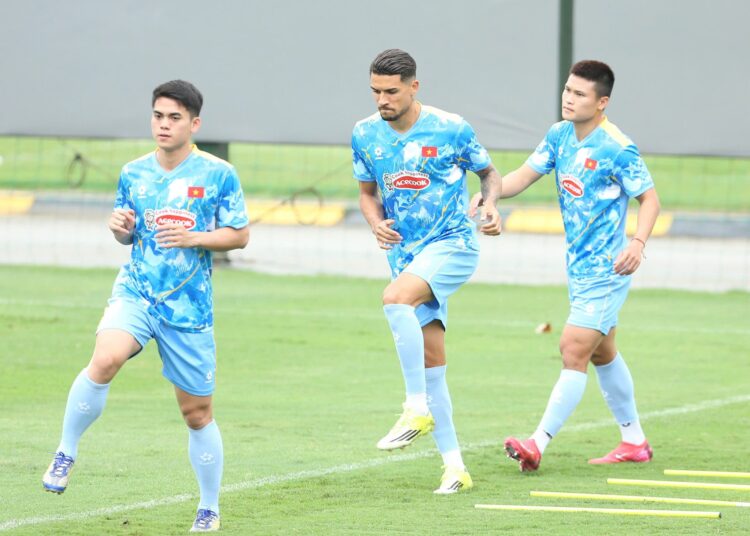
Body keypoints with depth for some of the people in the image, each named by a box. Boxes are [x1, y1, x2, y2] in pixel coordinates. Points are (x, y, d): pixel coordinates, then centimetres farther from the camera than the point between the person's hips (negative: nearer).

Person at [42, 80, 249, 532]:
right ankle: (67, 452, -14)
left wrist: (193, 238, -16)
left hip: (190, 305, -1)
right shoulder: (134, 173, 7)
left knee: (197, 411, 7)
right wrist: (121, 228, -5)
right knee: (105, 359, -31)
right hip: (135, 292, 1)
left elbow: (240, 235, 1)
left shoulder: (219, 175, -3)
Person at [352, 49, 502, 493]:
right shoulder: (365, 135, 2)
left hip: (453, 243, -5)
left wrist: (490, 205, -15)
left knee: (395, 298, -33)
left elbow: (489, 173, 6)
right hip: (405, 253, 5)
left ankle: (418, 410, -27)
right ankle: (455, 467, 8)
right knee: (431, 364, 3)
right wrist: (376, 221, -6)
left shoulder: (452, 130, -9)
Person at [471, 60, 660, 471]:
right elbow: (524, 176, 6)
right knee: (602, 353, 17)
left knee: (574, 350, -14)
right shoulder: (560, 136, 4)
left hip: (606, 271, -9)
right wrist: (485, 194, -11)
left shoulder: (617, 148, -18)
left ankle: (538, 445, -16)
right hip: (579, 267, 9)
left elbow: (649, 198, -12)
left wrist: (638, 242, -27)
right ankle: (634, 442, 30)